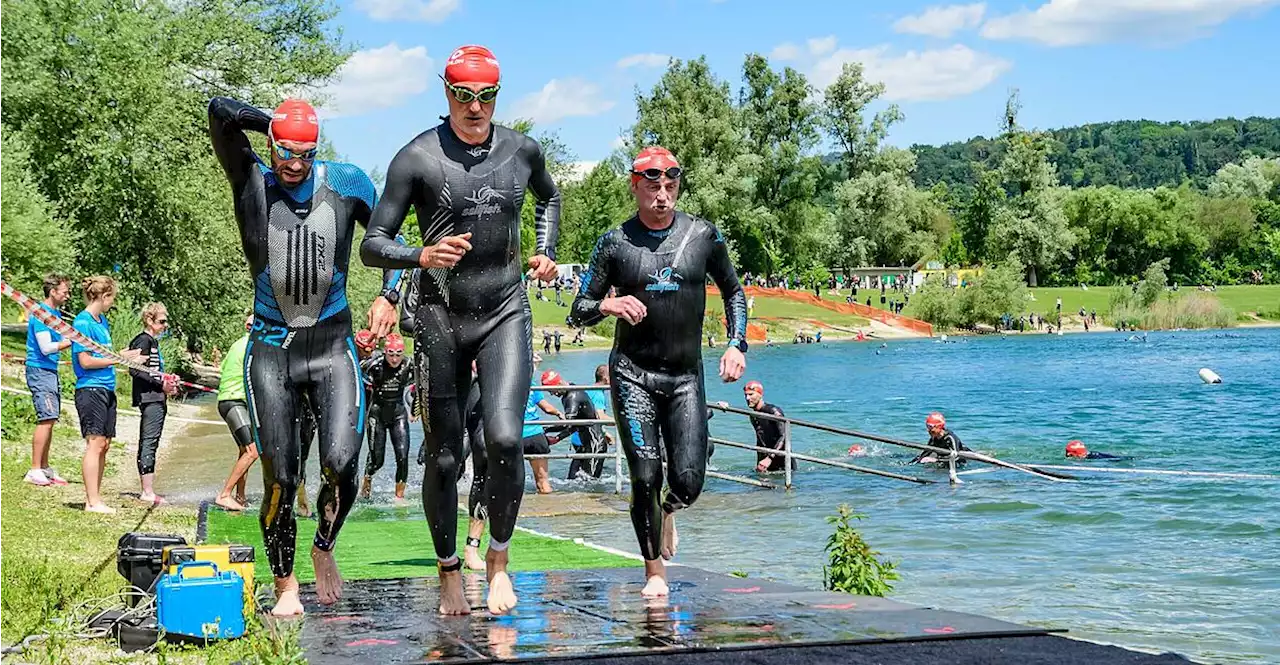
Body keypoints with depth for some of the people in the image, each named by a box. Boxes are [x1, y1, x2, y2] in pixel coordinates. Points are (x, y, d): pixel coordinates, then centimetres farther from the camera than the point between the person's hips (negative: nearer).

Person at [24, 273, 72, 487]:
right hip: (40, 371, -10)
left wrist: (74, 340, 4)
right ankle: (35, 471, -12)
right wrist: (71, 342, -14)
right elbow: (46, 348, -19)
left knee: (49, 420, 11)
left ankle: (45, 469, 17)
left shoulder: (56, 313, 15)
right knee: (46, 419, -13)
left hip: (51, 371, 10)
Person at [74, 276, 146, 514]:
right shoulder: (83, 322, -11)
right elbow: (86, 361, -16)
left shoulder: (102, 321, 16)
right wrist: (118, 358, -12)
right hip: (90, 389, -9)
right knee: (95, 443, -10)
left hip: (107, 389, 9)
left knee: (104, 444, 9)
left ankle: (93, 499, 14)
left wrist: (126, 356, 9)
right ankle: (93, 502, -9)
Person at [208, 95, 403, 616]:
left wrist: (388, 295, 1)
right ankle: (285, 586, 15)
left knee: (341, 464, -15)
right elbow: (221, 112, -16)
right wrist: (278, 125, -5)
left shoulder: (348, 184, 0)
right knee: (280, 477, -2)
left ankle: (324, 548, 15)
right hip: (271, 348, 0)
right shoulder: (251, 182, -3)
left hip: (332, 343, 1)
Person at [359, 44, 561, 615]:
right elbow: (372, 245, -7)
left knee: (504, 438, -18)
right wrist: (423, 256, -26)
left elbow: (549, 196, 29)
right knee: (444, 457, 3)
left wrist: (546, 252, 15)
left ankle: (498, 558, 4)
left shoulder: (521, 150, 4)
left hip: (506, 314, 1)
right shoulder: (418, 158, -7)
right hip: (441, 317, -1)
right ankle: (449, 571, 23)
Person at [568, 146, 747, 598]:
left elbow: (733, 292, 18)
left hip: (687, 377, 1)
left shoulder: (704, 235, 3)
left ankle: (668, 510, 31)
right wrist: (608, 305, -19)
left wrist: (736, 344, 5)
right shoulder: (615, 243, -1)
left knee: (689, 481, -7)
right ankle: (655, 572, 11)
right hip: (633, 374, -1)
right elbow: (578, 311, 2)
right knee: (645, 478, -8)